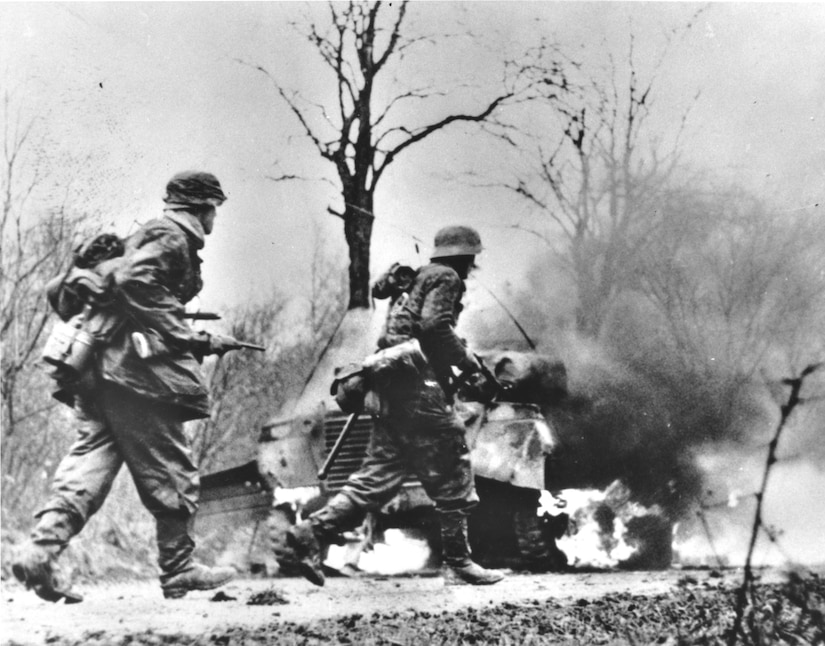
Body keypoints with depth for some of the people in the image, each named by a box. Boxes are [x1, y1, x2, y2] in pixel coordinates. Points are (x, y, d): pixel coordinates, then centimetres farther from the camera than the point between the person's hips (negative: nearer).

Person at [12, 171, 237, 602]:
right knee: (170, 473, 2)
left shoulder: (141, 235, 24)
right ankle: (178, 572, 10)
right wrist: (190, 340, -18)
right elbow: (135, 281, -22)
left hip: (93, 369, 9)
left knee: (89, 461, 2)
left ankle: (40, 551, -13)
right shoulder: (173, 236, -4)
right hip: (137, 369, -9)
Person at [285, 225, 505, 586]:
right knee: (452, 472, -2)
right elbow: (433, 325, -18)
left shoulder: (420, 277, 26)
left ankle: (313, 532, -3)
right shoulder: (446, 277, -2)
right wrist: (465, 359, -7)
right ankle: (457, 562, 1)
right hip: (420, 384, -9)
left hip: (395, 387, 9)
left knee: (380, 473, 7)